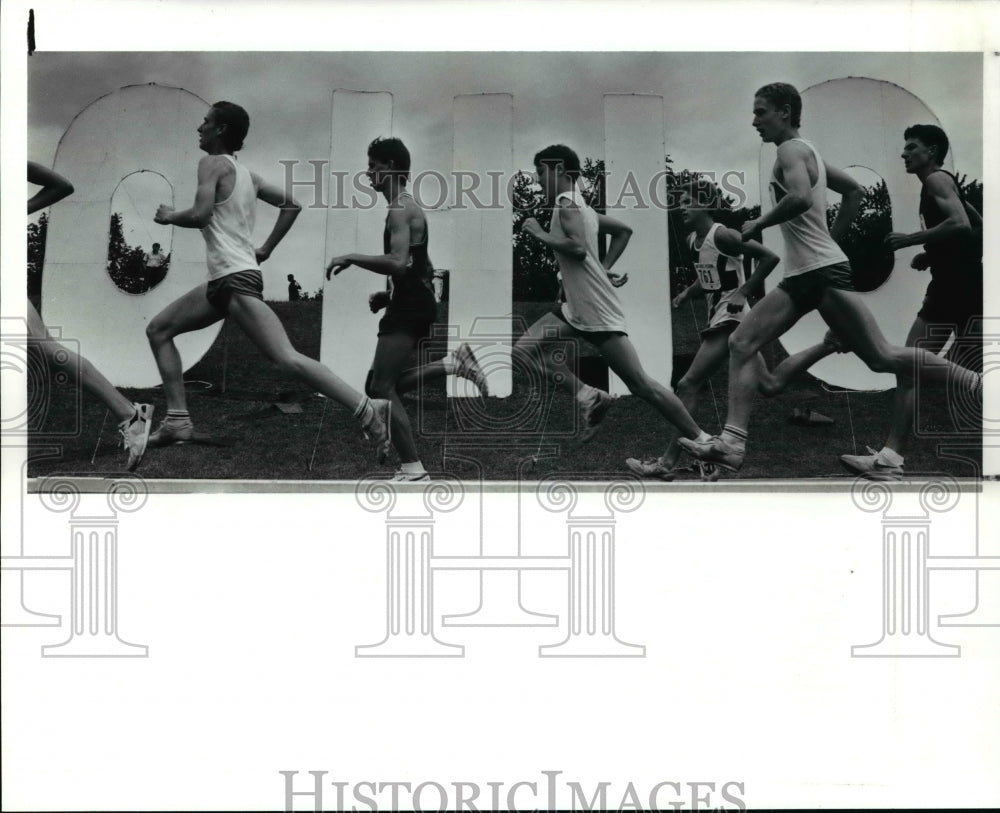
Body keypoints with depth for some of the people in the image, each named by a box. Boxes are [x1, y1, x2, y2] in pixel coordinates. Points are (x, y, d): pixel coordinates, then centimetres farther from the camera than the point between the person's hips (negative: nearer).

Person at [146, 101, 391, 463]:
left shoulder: (212, 163, -5)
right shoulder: (246, 174, 19)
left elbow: (200, 215, -19)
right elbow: (291, 205, 24)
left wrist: (169, 216, 1)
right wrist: (266, 249, 24)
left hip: (237, 280, -10)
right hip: (222, 281, 10)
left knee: (286, 358, -19)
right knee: (158, 330, 17)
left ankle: (370, 411, -25)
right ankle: (178, 420, 13)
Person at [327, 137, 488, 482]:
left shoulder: (400, 209, -13)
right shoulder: (408, 207, 20)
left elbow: (398, 263, -27)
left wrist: (351, 257, -19)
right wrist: (388, 294, 18)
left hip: (410, 307, -10)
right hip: (411, 302, 10)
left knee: (382, 388, -11)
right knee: (379, 385, 13)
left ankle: (413, 469, -10)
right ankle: (453, 364, 8)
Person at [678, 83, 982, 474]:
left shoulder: (792, 149, -7)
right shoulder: (805, 152, 22)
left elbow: (801, 198, -28)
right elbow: (854, 190, 31)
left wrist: (758, 224, -15)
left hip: (823, 273, -10)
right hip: (800, 278, 10)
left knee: (883, 357, -9)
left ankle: (979, 383, -1)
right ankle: (732, 442, -6)